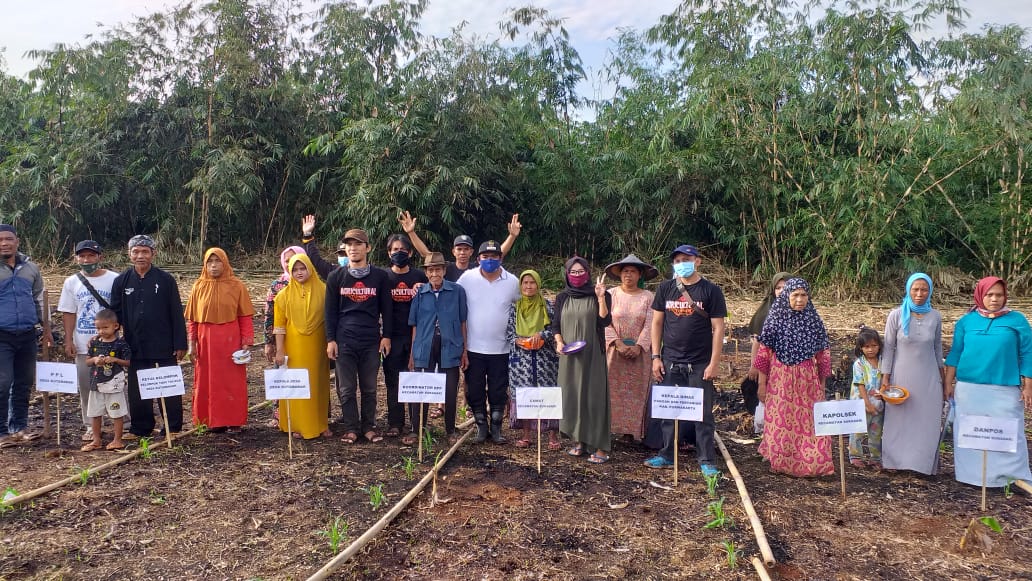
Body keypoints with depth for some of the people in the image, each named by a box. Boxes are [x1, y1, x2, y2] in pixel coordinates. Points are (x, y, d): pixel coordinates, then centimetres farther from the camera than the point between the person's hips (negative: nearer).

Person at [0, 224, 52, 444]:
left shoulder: (31, 267, 10)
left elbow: (39, 299, 18)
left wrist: (46, 327, 14)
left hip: (27, 335, 4)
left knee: (24, 384, 10)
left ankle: (19, 427, 20)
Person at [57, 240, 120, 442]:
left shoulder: (114, 279, -3)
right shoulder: (72, 282, 7)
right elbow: (69, 314, 7)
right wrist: (68, 341, 1)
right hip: (82, 345, 3)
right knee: (86, 387, 8)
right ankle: (92, 426, 17)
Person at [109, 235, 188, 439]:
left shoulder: (166, 280, -2)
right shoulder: (121, 282, 5)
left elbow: (177, 314, -2)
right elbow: (115, 315, 8)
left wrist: (180, 344, -6)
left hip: (164, 346, -2)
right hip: (135, 347, 3)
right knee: (137, 391, 11)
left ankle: (173, 428, 16)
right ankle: (140, 428, 25)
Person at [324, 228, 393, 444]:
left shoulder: (380, 276, 3)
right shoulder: (336, 277, 5)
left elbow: (386, 309, 5)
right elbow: (331, 311, 5)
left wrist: (386, 336, 0)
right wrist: (330, 339, -1)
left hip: (371, 341, 0)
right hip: (344, 341, 1)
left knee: (369, 388, 7)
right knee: (346, 388, 5)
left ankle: (369, 426, 19)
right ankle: (351, 428, 16)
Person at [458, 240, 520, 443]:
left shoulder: (512, 281, -2)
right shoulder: (467, 278, -5)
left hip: (500, 348, 0)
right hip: (473, 348, 0)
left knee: (499, 392, 9)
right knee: (475, 391, 9)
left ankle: (496, 428, 24)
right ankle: (481, 427, 25)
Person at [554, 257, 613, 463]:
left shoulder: (598, 296, -1)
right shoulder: (562, 298, 8)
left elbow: (605, 322, -13)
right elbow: (556, 325, 11)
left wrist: (601, 298, -22)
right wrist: (559, 342, -5)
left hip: (592, 354, -4)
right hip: (569, 356, 4)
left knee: (594, 396, -4)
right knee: (572, 396, 7)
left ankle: (600, 447, 0)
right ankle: (579, 441, 19)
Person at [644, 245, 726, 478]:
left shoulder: (711, 291, -1)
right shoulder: (665, 288, 6)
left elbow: (718, 328, -3)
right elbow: (657, 323, 8)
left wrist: (714, 362, -9)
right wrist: (655, 357, 2)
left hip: (700, 364, -2)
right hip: (670, 362, 3)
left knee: (703, 413, 3)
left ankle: (707, 461, 13)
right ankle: (666, 454, 22)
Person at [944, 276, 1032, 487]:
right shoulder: (966, 321, 4)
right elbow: (955, 353, 7)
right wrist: (948, 383, 4)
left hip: (1005, 389, -2)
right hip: (969, 388, 2)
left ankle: (1013, 476, 11)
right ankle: (971, 475, 19)